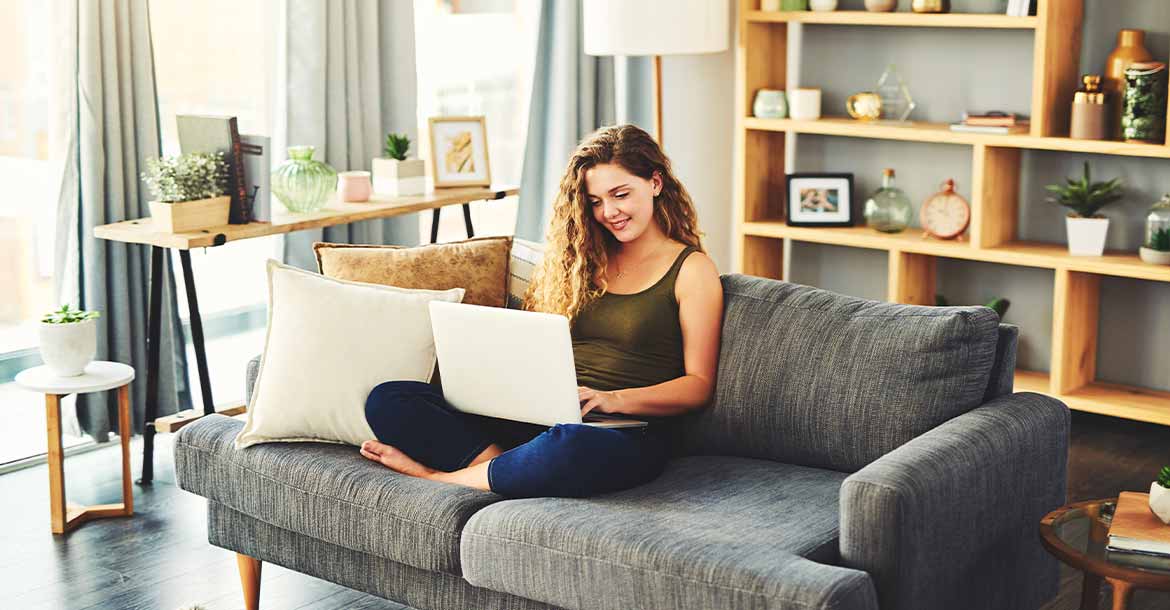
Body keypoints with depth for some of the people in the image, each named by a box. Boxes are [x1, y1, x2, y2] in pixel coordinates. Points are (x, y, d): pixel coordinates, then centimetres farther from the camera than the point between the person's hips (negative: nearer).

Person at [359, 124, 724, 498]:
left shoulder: (691, 269, 6)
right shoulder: (581, 257, 22)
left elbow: (698, 384, 0)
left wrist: (614, 399, -15)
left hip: (625, 431, -5)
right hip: (535, 419, 5)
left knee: (568, 446, -43)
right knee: (386, 399, -12)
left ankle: (442, 475, -18)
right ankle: (502, 463, -27)